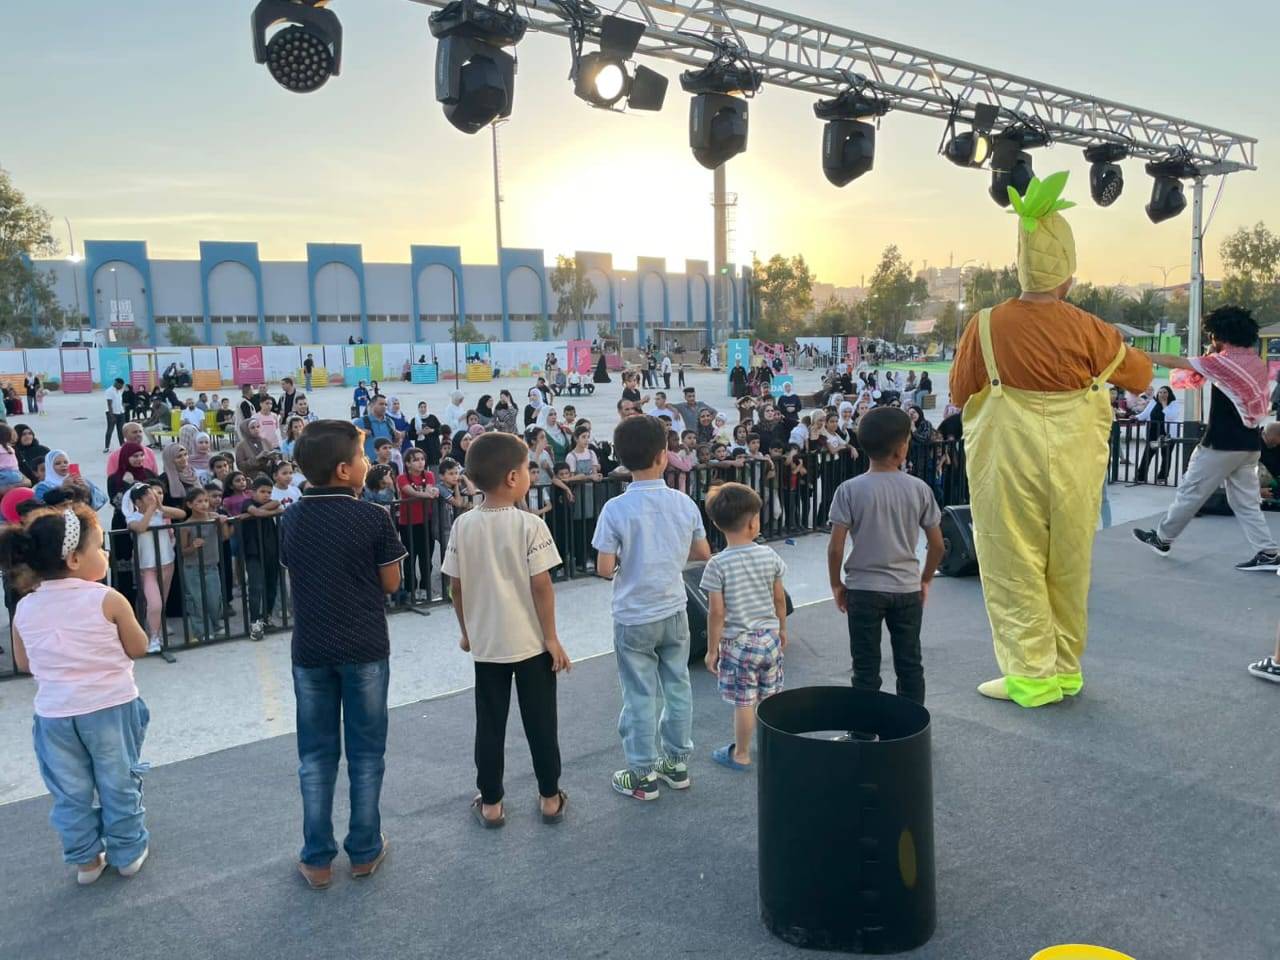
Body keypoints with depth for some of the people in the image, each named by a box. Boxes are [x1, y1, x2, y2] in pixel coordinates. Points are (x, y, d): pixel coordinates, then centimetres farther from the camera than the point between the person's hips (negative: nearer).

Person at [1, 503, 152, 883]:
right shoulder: (107, 600, -16)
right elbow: (138, 648, -6)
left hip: (54, 713, 3)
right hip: (110, 707, -3)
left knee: (70, 792, 17)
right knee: (119, 784, 14)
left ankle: (85, 859, 29)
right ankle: (128, 852, 27)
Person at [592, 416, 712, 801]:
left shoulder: (616, 509, -16)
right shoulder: (684, 502, -6)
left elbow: (604, 569, -16)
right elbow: (703, 553, 4)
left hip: (634, 617, -3)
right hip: (674, 611, 4)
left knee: (641, 696, 6)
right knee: (677, 686, 16)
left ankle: (643, 775, 17)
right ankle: (677, 763, 29)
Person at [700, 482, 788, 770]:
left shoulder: (718, 565, -17)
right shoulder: (769, 556, -6)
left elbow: (716, 612, -15)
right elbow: (779, 599, 4)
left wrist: (712, 649, -5)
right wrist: (782, 628, 20)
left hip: (737, 642, -4)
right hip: (769, 637, 4)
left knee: (744, 702, 6)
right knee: (770, 697, 17)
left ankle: (741, 755, 20)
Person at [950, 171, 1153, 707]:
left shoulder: (987, 327, -10)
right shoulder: (1089, 331, -7)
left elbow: (959, 395, 2)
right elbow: (1140, 376, 10)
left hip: (1009, 465, -2)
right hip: (1073, 466, 2)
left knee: (1015, 567, 8)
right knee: (1069, 565, 15)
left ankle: (1031, 673, 10)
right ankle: (1066, 668, 26)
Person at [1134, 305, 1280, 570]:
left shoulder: (1221, 362, -12)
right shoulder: (1258, 363, 10)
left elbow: (1174, 362, -6)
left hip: (1222, 444, -7)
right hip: (1250, 445, 7)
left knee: (1191, 492, 5)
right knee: (1246, 501, 10)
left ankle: (1162, 538, 16)